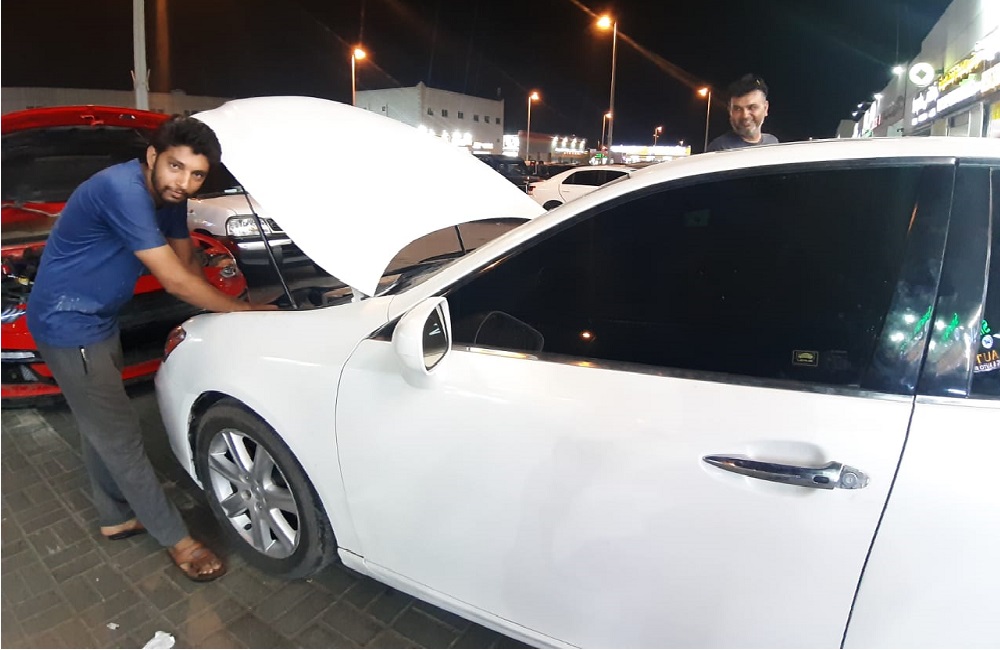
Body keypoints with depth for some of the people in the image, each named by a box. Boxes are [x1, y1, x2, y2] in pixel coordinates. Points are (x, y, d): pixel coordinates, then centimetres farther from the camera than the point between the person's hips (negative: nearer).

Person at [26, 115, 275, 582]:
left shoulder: (167, 195, -2)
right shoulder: (123, 190, -29)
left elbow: (187, 261, 10)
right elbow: (175, 280, -29)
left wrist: (217, 306, -1)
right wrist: (243, 310, -20)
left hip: (98, 318, 9)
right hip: (68, 324, -9)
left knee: (101, 425, 20)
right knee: (120, 435, -1)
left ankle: (116, 517, 38)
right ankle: (175, 538, 10)